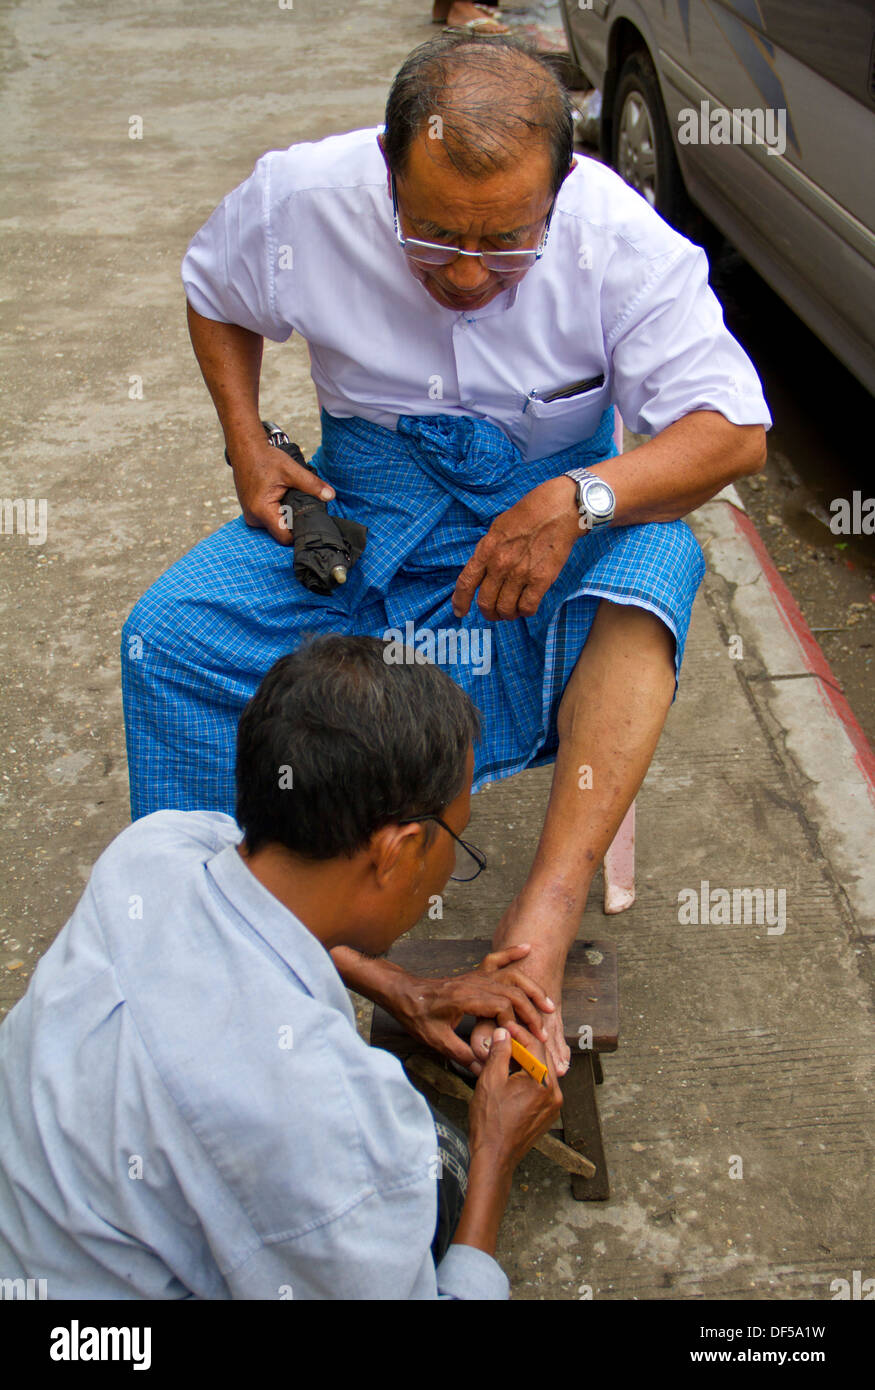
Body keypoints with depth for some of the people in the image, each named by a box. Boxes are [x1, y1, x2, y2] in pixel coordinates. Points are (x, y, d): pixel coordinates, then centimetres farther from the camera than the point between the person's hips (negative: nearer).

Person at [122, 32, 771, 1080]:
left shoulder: (620, 237, -20)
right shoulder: (300, 198, -14)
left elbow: (734, 430, -19)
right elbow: (211, 292, 8)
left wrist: (579, 500, -35)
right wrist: (247, 446, -5)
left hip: (551, 490, -1)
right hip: (364, 496, 2)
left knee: (645, 579, -36)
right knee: (167, 633, -18)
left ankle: (544, 913, -42)